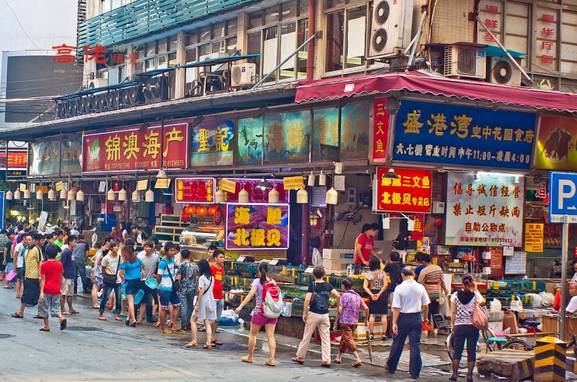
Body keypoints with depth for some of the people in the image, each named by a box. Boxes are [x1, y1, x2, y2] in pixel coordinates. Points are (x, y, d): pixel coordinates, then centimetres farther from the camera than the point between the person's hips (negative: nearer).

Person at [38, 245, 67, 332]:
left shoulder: (44, 265, -6)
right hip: (56, 290, 3)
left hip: (47, 290, -3)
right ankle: (61, 318, -17)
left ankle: (46, 326, 13)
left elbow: (43, 279, -10)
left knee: (44, 308, 11)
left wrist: (41, 291, -12)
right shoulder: (59, 264, 3)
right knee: (55, 307, 11)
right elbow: (61, 278, 10)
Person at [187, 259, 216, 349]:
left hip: (203, 301, -6)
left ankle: (194, 341, 1)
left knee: (193, 320, 7)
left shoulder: (202, 278, -13)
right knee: (207, 323, 8)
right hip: (211, 301, 6)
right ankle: (209, 342, -2)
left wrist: (197, 304, -14)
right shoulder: (212, 277, 8)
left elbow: (201, 291, -17)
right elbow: (211, 289, 6)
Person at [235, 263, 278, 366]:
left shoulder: (257, 281, -6)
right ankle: (271, 359, -5)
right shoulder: (273, 282, 5)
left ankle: (250, 357, 21)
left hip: (259, 311, -4)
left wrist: (241, 306, -18)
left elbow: (250, 295, -16)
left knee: (253, 334, 12)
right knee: (271, 336, 2)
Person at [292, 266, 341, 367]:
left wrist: (305, 313, -7)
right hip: (325, 314, 2)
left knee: (307, 336, 8)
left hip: (313, 314, -2)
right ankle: (326, 360, 0)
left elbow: (307, 300, -14)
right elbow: (338, 296, -7)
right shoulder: (328, 286, 1)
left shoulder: (312, 285, -7)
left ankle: (300, 357, 17)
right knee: (326, 338, 4)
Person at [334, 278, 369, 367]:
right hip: (354, 322, 7)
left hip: (345, 322, -7)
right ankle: (338, 357, 28)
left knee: (349, 340, -5)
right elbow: (366, 308, 5)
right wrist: (366, 320, 16)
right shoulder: (357, 296, 10)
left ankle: (358, 359, -15)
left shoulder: (344, 295, -8)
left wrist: (336, 322, -6)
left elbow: (339, 310, -13)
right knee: (343, 339, 19)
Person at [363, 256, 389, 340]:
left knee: (372, 315, 9)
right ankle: (384, 334, 3)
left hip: (372, 294, 2)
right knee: (383, 315, 4)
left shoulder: (368, 274, -1)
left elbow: (365, 287, -8)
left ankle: (371, 333, 10)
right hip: (382, 294, -2)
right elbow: (386, 285, -14)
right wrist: (379, 294, -12)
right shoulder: (382, 272, -7)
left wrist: (371, 294, -11)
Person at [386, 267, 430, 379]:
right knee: (415, 345, 5)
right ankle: (415, 372, 6)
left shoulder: (399, 288, -10)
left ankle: (391, 367, 27)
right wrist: (425, 317, 18)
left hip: (403, 317, -2)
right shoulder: (420, 287, -2)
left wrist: (394, 323, -9)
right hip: (417, 318, 2)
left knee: (398, 343, 13)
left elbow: (396, 307, -12)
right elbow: (425, 305, 3)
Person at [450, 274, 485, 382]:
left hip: (459, 326, 1)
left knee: (457, 350, 8)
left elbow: (453, 313, 0)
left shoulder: (455, 295, -1)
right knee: (471, 351, 6)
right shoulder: (476, 295, -4)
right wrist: (475, 290, -4)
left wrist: (453, 326, 9)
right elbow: (482, 301, -18)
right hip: (472, 327, -1)